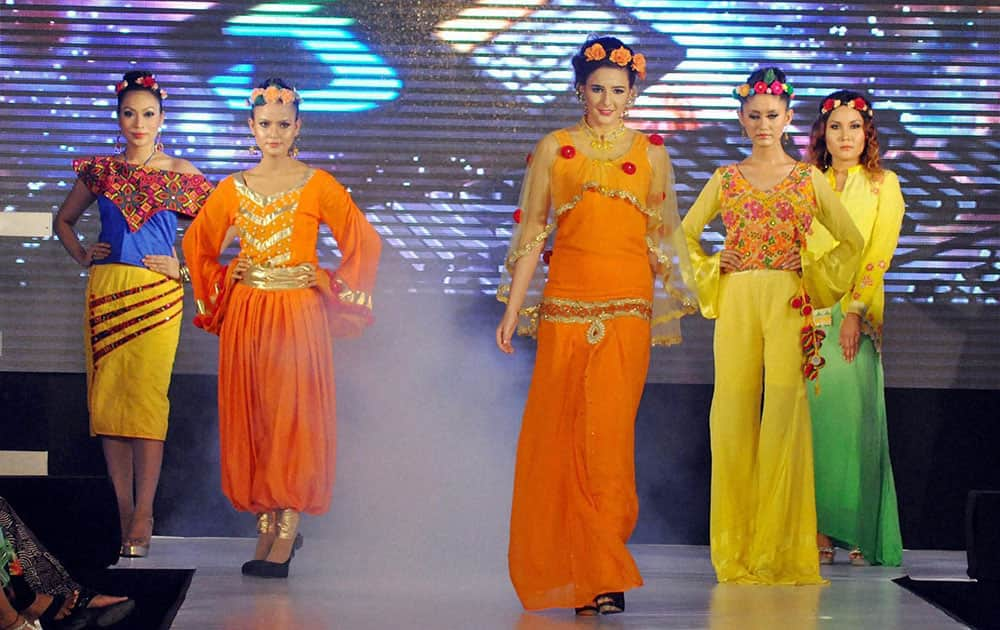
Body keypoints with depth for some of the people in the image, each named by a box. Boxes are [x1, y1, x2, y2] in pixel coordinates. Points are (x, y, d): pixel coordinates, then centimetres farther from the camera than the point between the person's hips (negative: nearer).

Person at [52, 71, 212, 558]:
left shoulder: (179, 173, 5)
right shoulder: (101, 170, 12)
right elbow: (63, 219, 25)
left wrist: (185, 268, -1)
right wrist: (81, 256, 10)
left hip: (156, 294, -3)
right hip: (105, 291, 3)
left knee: (145, 396, -11)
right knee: (107, 397, 0)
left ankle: (143, 517, -9)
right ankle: (124, 514, 6)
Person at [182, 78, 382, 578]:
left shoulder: (317, 186, 0)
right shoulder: (233, 189, 9)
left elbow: (364, 242, 1)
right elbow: (197, 243, 21)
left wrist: (332, 286, -3)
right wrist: (222, 281, 8)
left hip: (300, 315, -3)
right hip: (245, 314, 3)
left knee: (294, 418, -5)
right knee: (250, 418, 3)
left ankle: (285, 540, -4)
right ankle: (265, 531, 13)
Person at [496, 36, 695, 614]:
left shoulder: (651, 154, 10)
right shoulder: (554, 149, 9)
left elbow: (663, 238, 14)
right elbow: (532, 232, 9)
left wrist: (671, 311, 10)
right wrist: (513, 310, 5)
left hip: (627, 307, -1)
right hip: (564, 305, 1)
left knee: (607, 430, -9)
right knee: (555, 430, -1)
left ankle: (602, 573, -4)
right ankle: (575, 571, 11)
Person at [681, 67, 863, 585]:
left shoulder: (808, 178, 7)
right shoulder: (726, 179, 10)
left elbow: (850, 241, 12)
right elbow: (687, 232, 20)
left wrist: (815, 278, 3)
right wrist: (710, 270, 7)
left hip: (788, 304, -1)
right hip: (736, 303, 1)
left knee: (784, 410, -8)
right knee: (734, 410, -2)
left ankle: (780, 546, -1)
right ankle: (737, 547, 5)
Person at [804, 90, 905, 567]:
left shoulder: (883, 185, 9)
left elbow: (879, 254, -1)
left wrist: (854, 312, -12)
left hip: (858, 315, -2)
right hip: (809, 313, 2)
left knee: (854, 415, -8)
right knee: (814, 415, -3)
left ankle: (858, 533, -4)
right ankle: (818, 531, -2)